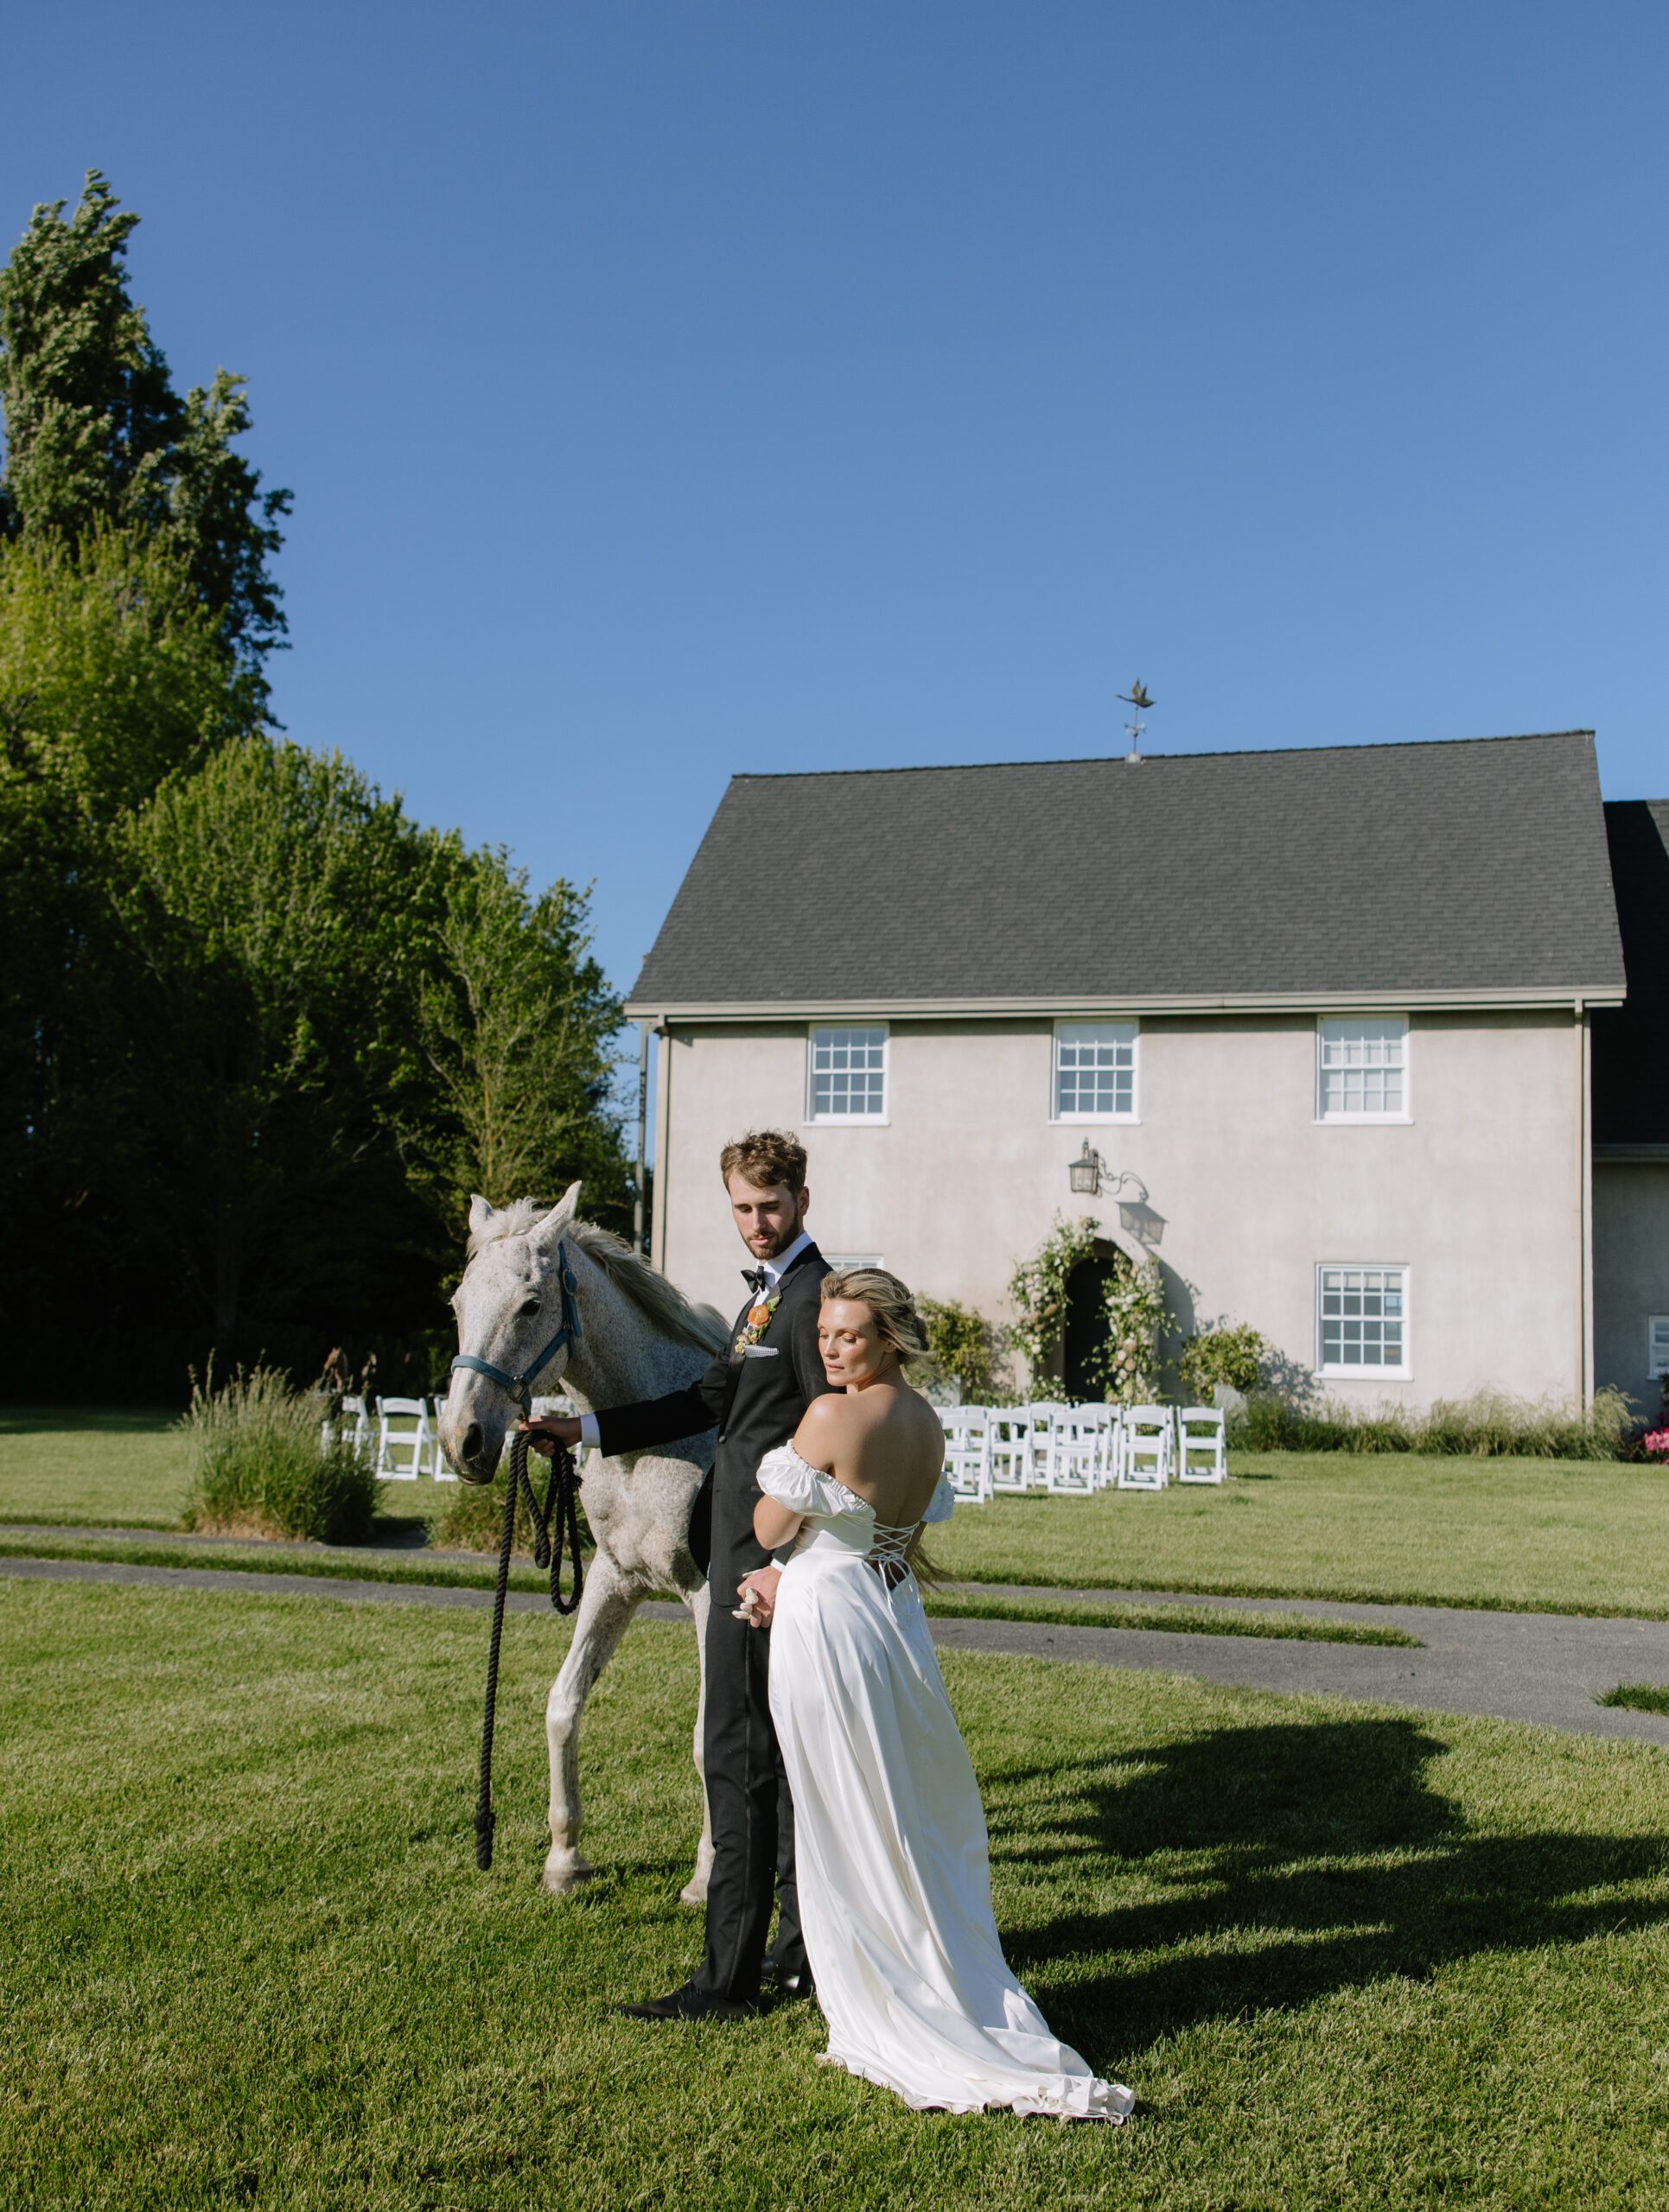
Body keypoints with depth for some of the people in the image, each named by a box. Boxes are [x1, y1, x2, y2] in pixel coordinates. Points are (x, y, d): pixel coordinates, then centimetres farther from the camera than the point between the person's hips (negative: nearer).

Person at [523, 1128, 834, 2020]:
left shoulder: (813, 1295, -14)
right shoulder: (770, 1292, 18)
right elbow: (708, 1400, 20)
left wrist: (786, 1566, -22)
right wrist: (583, 1432, 15)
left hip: (765, 1561, -10)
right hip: (750, 1553, 10)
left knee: (738, 1762, -6)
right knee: (781, 1757, 15)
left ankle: (729, 1977, 1)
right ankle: (802, 1951, 24)